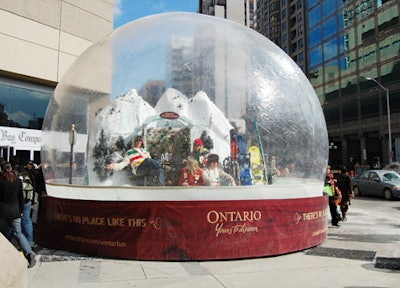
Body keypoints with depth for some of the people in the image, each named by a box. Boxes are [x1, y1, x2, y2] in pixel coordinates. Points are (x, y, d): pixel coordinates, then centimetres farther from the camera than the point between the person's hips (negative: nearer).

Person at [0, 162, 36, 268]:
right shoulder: (18, 180, 4)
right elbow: (21, 197, 8)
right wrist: (21, 210, 17)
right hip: (14, 210, 3)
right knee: (18, 233, 5)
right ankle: (29, 252, -11)